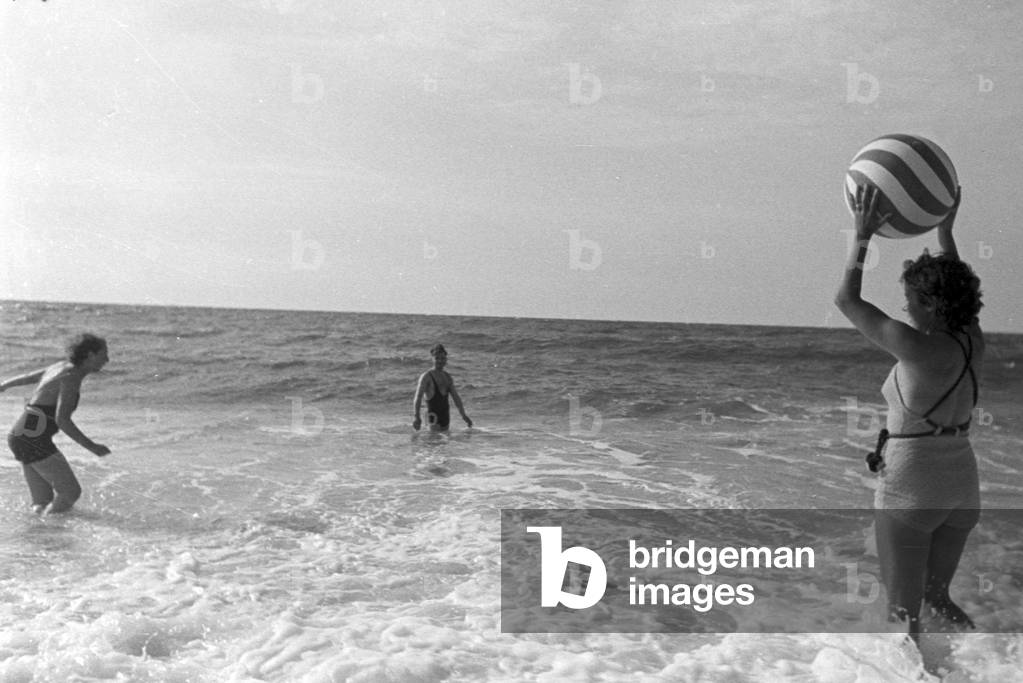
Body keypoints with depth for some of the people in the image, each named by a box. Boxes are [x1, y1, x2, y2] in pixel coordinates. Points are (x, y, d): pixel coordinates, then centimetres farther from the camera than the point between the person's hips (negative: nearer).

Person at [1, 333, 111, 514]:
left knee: (44, 503, 12)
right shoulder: (72, 377, -15)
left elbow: (27, 377, 30)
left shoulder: (62, 367, 13)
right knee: (71, 493, -5)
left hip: (21, 438, 10)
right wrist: (91, 446, -22)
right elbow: (62, 420, -24)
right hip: (35, 441, -10)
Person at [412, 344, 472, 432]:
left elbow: (456, 397, 22)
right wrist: (416, 417, -26)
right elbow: (418, 397, -14)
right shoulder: (426, 377, -5)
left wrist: (463, 415, 19)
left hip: (446, 415, 7)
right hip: (433, 415, -6)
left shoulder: (447, 377, 15)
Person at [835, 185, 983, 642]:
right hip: (963, 483, 7)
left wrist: (862, 236, -10)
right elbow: (953, 290, 20)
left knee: (903, 609, 6)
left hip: (909, 488, -7)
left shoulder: (921, 349, -21)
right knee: (938, 585, 26)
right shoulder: (973, 341, -2)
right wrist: (945, 231, 23)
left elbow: (847, 300, -15)